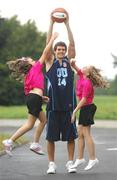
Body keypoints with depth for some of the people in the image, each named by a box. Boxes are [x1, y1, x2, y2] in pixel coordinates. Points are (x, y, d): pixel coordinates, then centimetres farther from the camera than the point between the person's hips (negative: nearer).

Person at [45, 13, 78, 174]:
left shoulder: (68, 61, 10)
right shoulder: (50, 62, 6)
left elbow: (72, 44, 1)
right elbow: (48, 43, -3)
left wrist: (67, 24, -4)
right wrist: (52, 23, -7)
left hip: (68, 105, 2)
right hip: (53, 105, -1)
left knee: (71, 136, 3)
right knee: (51, 137, 1)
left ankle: (70, 162, 12)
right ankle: (52, 164, 9)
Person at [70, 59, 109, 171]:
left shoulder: (87, 83, -19)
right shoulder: (81, 76, 5)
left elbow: (84, 99, -22)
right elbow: (75, 67, 14)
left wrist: (74, 111, -22)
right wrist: (72, 63, -10)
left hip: (88, 108, -9)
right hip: (83, 109, 9)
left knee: (86, 133, -5)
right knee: (80, 134, 10)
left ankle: (93, 159, -1)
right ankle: (80, 158, 15)